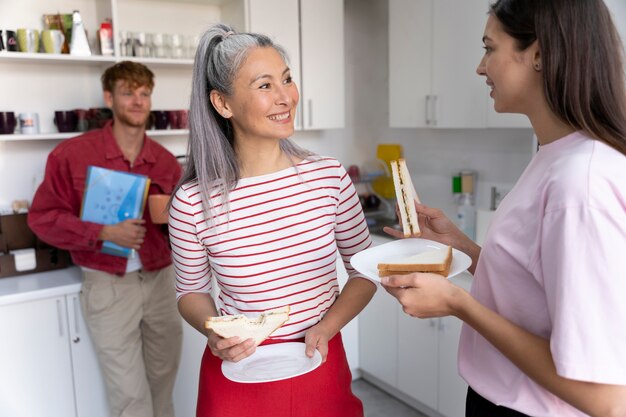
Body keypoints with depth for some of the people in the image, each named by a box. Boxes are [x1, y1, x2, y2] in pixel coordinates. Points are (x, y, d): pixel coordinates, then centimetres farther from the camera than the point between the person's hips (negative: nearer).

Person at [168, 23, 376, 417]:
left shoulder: (330, 176, -11)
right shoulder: (192, 202, -14)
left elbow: (365, 270, 1)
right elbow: (192, 290, 2)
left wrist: (325, 328, -12)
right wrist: (214, 330, -16)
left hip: (320, 369, 2)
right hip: (237, 376, -1)